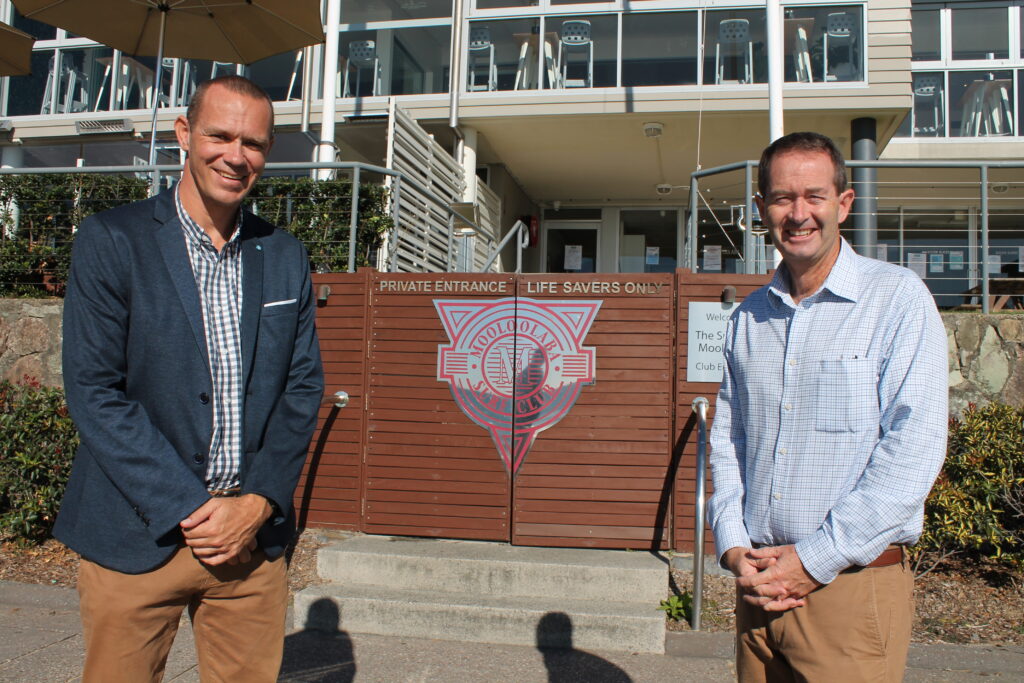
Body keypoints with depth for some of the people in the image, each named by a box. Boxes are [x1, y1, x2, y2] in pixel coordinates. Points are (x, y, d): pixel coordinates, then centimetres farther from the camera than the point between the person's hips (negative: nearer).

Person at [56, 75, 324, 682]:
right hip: (138, 537, -3)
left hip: (255, 533, 3)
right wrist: (188, 509, -13)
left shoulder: (286, 257, 8)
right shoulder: (112, 241, -3)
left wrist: (259, 503, -5)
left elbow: (303, 387, 6)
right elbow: (93, 391, -9)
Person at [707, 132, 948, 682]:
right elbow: (727, 437, 10)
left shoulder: (897, 298, -6)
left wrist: (815, 560, -15)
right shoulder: (747, 317, 9)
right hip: (758, 584, 4)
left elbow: (912, 450, -13)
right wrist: (733, 546, -4)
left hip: (852, 586, -4)